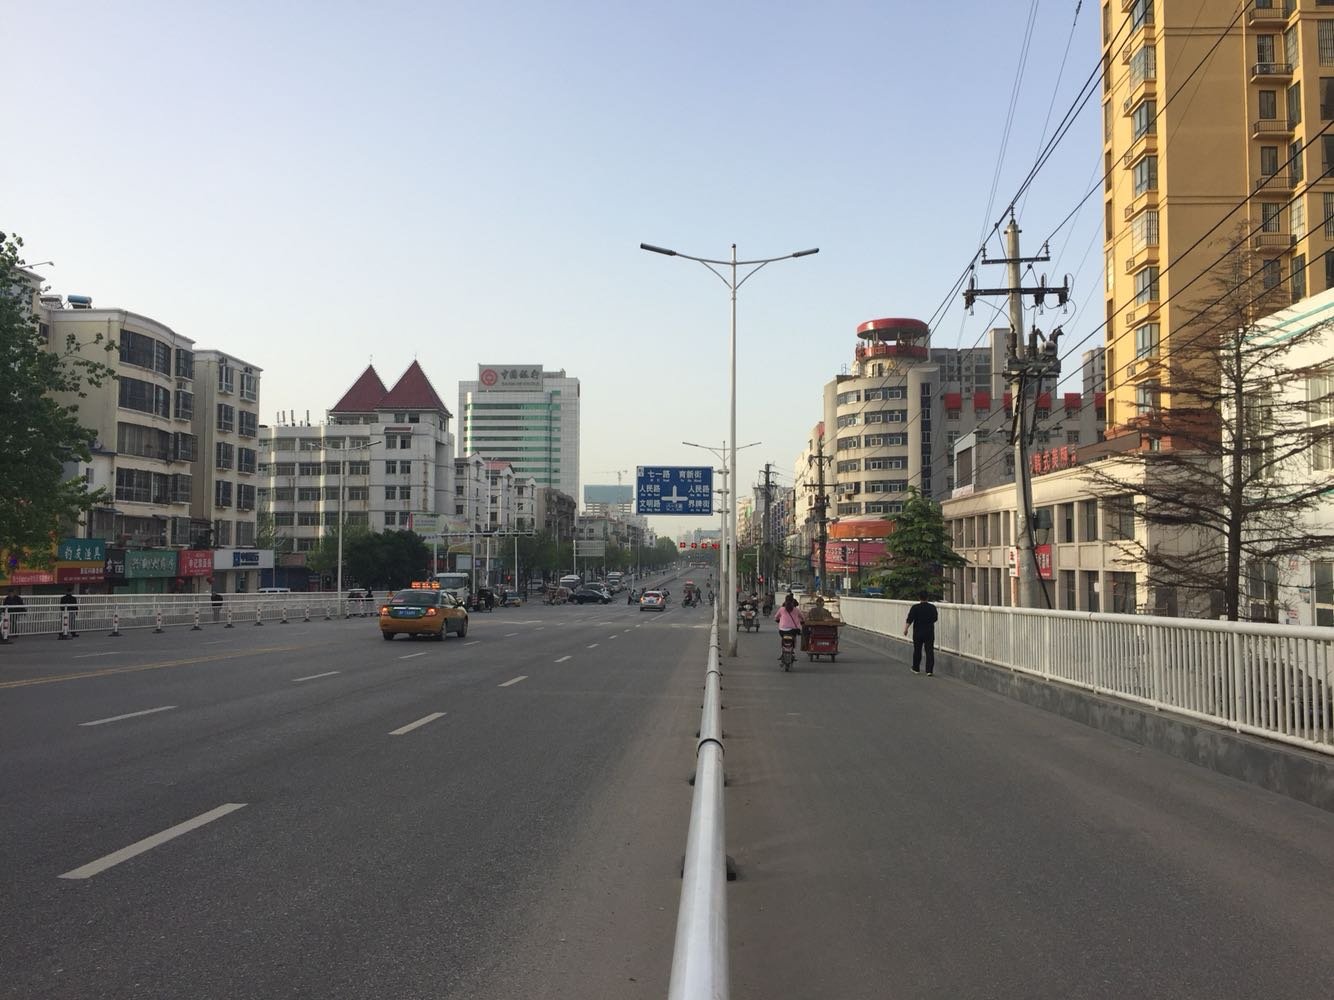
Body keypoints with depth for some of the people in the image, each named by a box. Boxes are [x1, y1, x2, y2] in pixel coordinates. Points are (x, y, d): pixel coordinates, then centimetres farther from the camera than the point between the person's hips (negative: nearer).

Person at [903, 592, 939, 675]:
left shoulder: (915, 607, -9)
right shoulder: (932, 607, 0)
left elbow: (910, 620, -15)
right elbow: (935, 618, 13)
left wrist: (905, 629, -13)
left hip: (918, 632, -1)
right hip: (929, 633, 1)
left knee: (917, 650, 13)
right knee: (930, 651, 1)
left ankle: (916, 668, 24)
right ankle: (929, 670, -6)